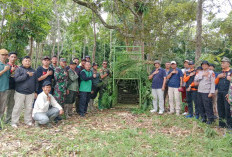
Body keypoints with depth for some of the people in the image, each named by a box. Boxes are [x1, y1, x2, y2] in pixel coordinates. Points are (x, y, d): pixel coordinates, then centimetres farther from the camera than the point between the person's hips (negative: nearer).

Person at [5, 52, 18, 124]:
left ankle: (8, 119, 20)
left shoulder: (17, 67, 11)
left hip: (14, 88, 4)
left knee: (11, 104, 10)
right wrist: (11, 71, -15)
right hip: (7, 87, -4)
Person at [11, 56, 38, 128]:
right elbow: (16, 79, -15)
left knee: (29, 108, 9)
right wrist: (27, 75, -16)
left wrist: (35, 91, 12)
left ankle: (28, 121, 22)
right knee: (17, 108, 2)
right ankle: (14, 122, 14)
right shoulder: (19, 69, -1)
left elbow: (36, 82, 16)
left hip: (30, 93, 4)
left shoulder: (33, 71, 12)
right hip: (20, 92, -3)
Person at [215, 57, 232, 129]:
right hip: (220, 92, 6)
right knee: (220, 108, 10)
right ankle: (222, 123, 21)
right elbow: (216, 82, 16)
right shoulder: (220, 73, 18)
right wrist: (218, 77, 2)